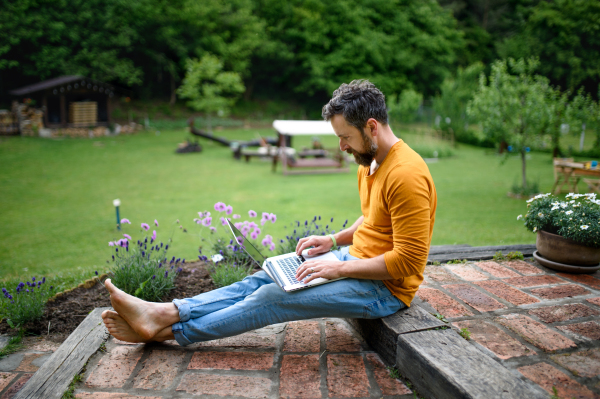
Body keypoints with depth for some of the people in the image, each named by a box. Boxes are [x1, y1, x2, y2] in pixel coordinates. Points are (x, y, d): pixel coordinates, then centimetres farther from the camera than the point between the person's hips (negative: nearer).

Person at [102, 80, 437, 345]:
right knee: (262, 280, -3)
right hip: (357, 259, 9)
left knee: (273, 297, -15)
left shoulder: (406, 176, -25)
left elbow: (408, 261, -25)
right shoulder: (370, 161, 7)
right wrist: (334, 240, 4)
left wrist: (339, 268, -22)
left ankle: (167, 330, -4)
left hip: (385, 287, -9)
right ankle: (163, 313, -3)